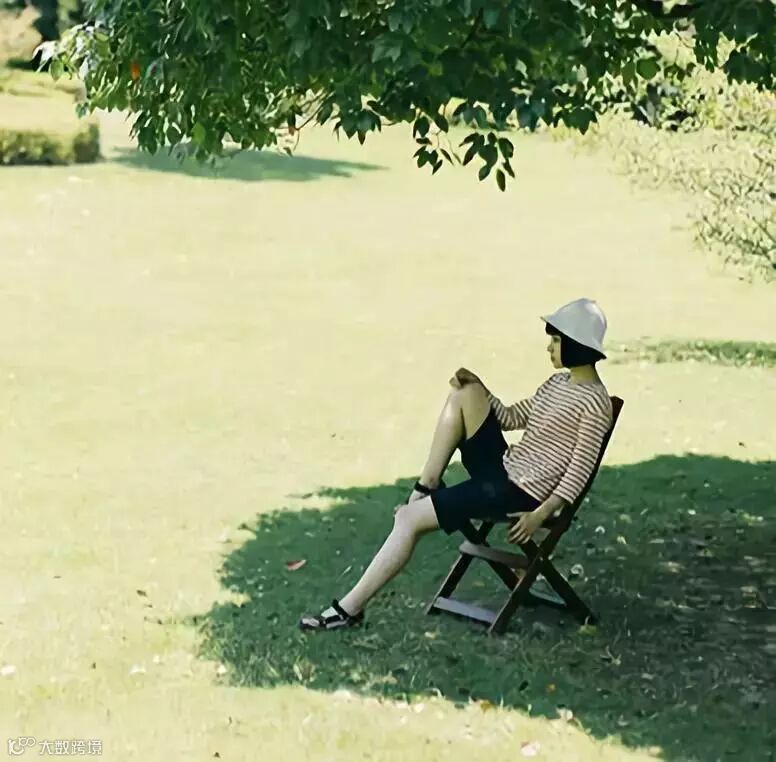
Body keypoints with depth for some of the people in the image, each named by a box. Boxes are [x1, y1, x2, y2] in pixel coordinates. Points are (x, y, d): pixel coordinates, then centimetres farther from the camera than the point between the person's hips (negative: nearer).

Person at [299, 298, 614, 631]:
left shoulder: (594, 402, -15)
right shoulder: (558, 383, 12)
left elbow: (580, 469, -18)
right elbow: (512, 418, 19)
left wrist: (541, 513, -24)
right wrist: (479, 388, 4)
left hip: (520, 493, -9)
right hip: (501, 470, 9)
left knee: (409, 518, -13)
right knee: (465, 392, -4)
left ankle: (350, 607, -5)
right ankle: (425, 488, 0)